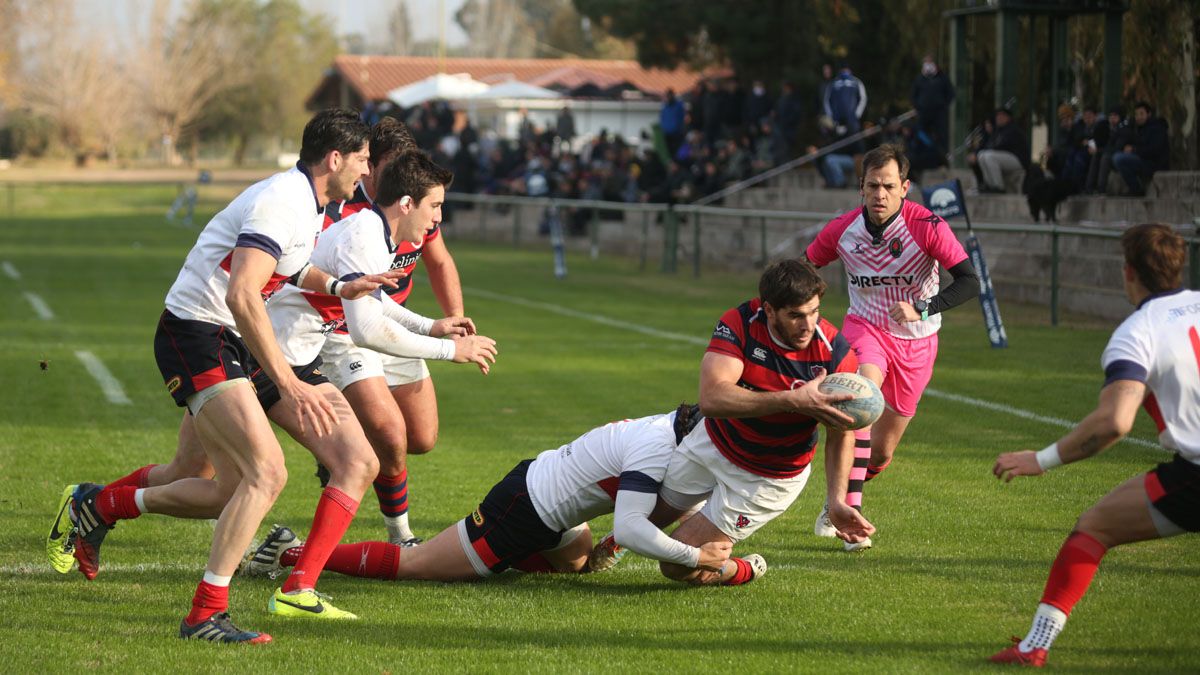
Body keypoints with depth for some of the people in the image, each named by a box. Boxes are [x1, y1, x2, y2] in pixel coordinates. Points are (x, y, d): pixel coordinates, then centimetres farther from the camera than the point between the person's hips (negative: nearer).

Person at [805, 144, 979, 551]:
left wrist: (922, 308, -37)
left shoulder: (927, 227, -19)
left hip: (916, 341, 0)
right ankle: (848, 507, -35)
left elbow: (970, 282, -24)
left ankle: (837, 501, 38)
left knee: (880, 454, 6)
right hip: (865, 327, 0)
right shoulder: (842, 230, -10)